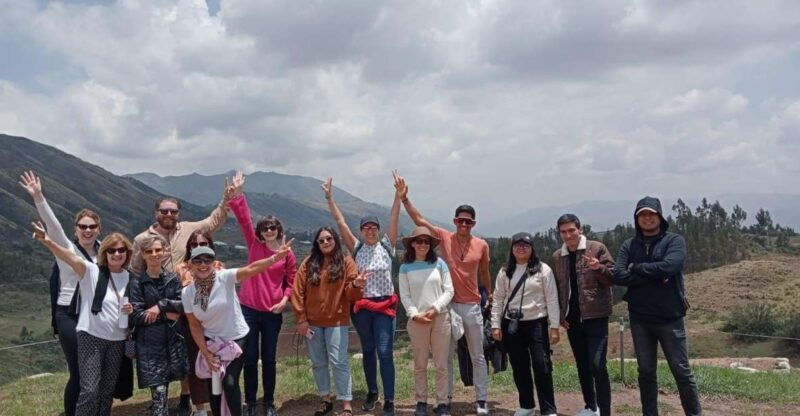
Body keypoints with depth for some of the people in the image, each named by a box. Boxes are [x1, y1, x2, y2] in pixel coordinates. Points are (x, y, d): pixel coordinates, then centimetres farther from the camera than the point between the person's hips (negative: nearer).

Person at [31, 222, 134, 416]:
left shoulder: (129, 278, 4)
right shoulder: (92, 271, -9)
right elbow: (71, 257, -29)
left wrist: (131, 310, -8)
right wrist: (48, 242, -47)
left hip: (117, 340, 5)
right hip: (91, 336, -4)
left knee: (108, 390, 13)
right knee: (90, 390, -10)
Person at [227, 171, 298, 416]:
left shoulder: (288, 255, 0)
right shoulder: (254, 245, 1)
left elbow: (291, 282, 5)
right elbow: (244, 219, -7)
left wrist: (285, 300, -12)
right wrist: (238, 193, -15)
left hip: (273, 312, 0)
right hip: (249, 309, 0)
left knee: (269, 358, 9)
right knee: (250, 358, 6)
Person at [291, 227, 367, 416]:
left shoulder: (346, 262, 0)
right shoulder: (308, 263, 3)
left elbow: (350, 294, -4)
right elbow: (297, 292, 1)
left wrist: (356, 285, -27)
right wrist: (301, 320, -4)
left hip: (337, 321, -3)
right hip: (312, 322, 3)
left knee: (338, 362, -5)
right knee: (318, 363, 11)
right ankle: (326, 399, 25)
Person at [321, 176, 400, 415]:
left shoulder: (386, 246, 1)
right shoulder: (356, 248, 2)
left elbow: (394, 219, -9)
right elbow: (340, 222, -3)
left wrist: (399, 195, -18)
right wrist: (329, 198, -8)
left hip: (384, 306, -2)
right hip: (361, 307, 2)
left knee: (385, 352, -6)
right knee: (368, 351, 14)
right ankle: (372, 392, 30)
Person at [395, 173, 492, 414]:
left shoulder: (482, 245, -2)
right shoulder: (444, 238, -5)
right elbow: (419, 220, -11)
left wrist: (489, 294, 26)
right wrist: (404, 198, -21)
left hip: (472, 306, 1)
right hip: (448, 304, -1)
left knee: (477, 356, 9)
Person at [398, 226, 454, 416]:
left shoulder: (439, 263, 4)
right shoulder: (405, 267, 4)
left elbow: (449, 290, 2)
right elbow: (404, 296, 2)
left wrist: (435, 309, -10)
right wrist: (415, 314, -11)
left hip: (441, 317, 0)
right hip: (417, 320, 0)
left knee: (441, 364, 2)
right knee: (420, 364, 6)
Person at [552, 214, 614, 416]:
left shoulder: (597, 248, -4)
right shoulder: (557, 257, 9)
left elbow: (613, 278, -6)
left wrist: (599, 268, -25)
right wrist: (560, 315, 7)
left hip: (595, 316, -5)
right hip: (572, 319, 5)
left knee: (597, 366, -11)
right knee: (582, 365, 15)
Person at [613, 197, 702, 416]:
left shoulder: (675, 240, -3)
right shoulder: (629, 245, 5)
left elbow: (668, 266, -22)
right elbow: (618, 276, -9)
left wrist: (637, 268, -10)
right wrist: (654, 276, -15)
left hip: (670, 318, -3)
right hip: (640, 319, 3)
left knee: (681, 371, 6)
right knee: (646, 372, 12)